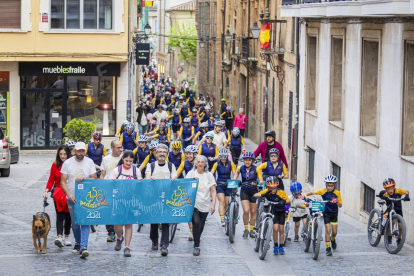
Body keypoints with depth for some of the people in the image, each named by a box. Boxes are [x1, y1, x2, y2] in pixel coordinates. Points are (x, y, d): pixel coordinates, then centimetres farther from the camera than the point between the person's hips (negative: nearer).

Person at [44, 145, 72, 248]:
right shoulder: (55, 165, 0)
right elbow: (51, 179, 5)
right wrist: (47, 190, -6)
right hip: (58, 193, 0)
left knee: (68, 216, 8)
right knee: (60, 215, -10)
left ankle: (66, 237, 21)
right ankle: (59, 237, -21)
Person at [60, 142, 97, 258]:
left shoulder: (89, 162, 2)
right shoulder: (67, 163, 0)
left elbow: (94, 178, 0)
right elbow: (63, 181, -2)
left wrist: (83, 178, -18)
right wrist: (69, 195, -15)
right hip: (72, 198, 1)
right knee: (74, 223, 10)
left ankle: (83, 247, -17)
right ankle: (78, 243, 30)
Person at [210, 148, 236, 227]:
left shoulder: (231, 164, -2)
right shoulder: (217, 164, -5)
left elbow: (234, 173, -8)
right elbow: (211, 173, -14)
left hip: (228, 184, 2)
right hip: (219, 184, -2)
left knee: (226, 203, 3)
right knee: (221, 201, -17)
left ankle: (225, 216, 25)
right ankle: (222, 219, -27)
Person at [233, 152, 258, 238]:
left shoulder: (256, 169, -12)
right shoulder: (241, 168, -5)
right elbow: (237, 172, 17)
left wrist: (256, 183, -34)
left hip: (254, 191, 0)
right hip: (244, 191, 0)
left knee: (253, 212, 6)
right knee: (246, 211, -15)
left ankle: (252, 230, 21)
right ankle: (246, 229, 1)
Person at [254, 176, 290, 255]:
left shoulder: (281, 192, -22)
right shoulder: (267, 192, -19)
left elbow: (288, 201, -22)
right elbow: (255, 195, -23)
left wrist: (284, 201, -45)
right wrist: (262, 195, -43)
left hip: (281, 211, 0)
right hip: (273, 211, 0)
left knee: (281, 229, -1)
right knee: (275, 228, -15)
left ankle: (281, 246, 15)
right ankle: (275, 246, 1)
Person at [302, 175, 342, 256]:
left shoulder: (337, 193, -10)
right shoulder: (323, 191, -11)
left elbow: (340, 205, -8)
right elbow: (312, 193, -6)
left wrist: (336, 202, -29)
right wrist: (305, 195, -23)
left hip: (334, 213, 1)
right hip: (326, 213, -1)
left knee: (334, 232, 6)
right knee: (328, 230, -12)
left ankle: (332, 239, 41)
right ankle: (328, 248, -5)